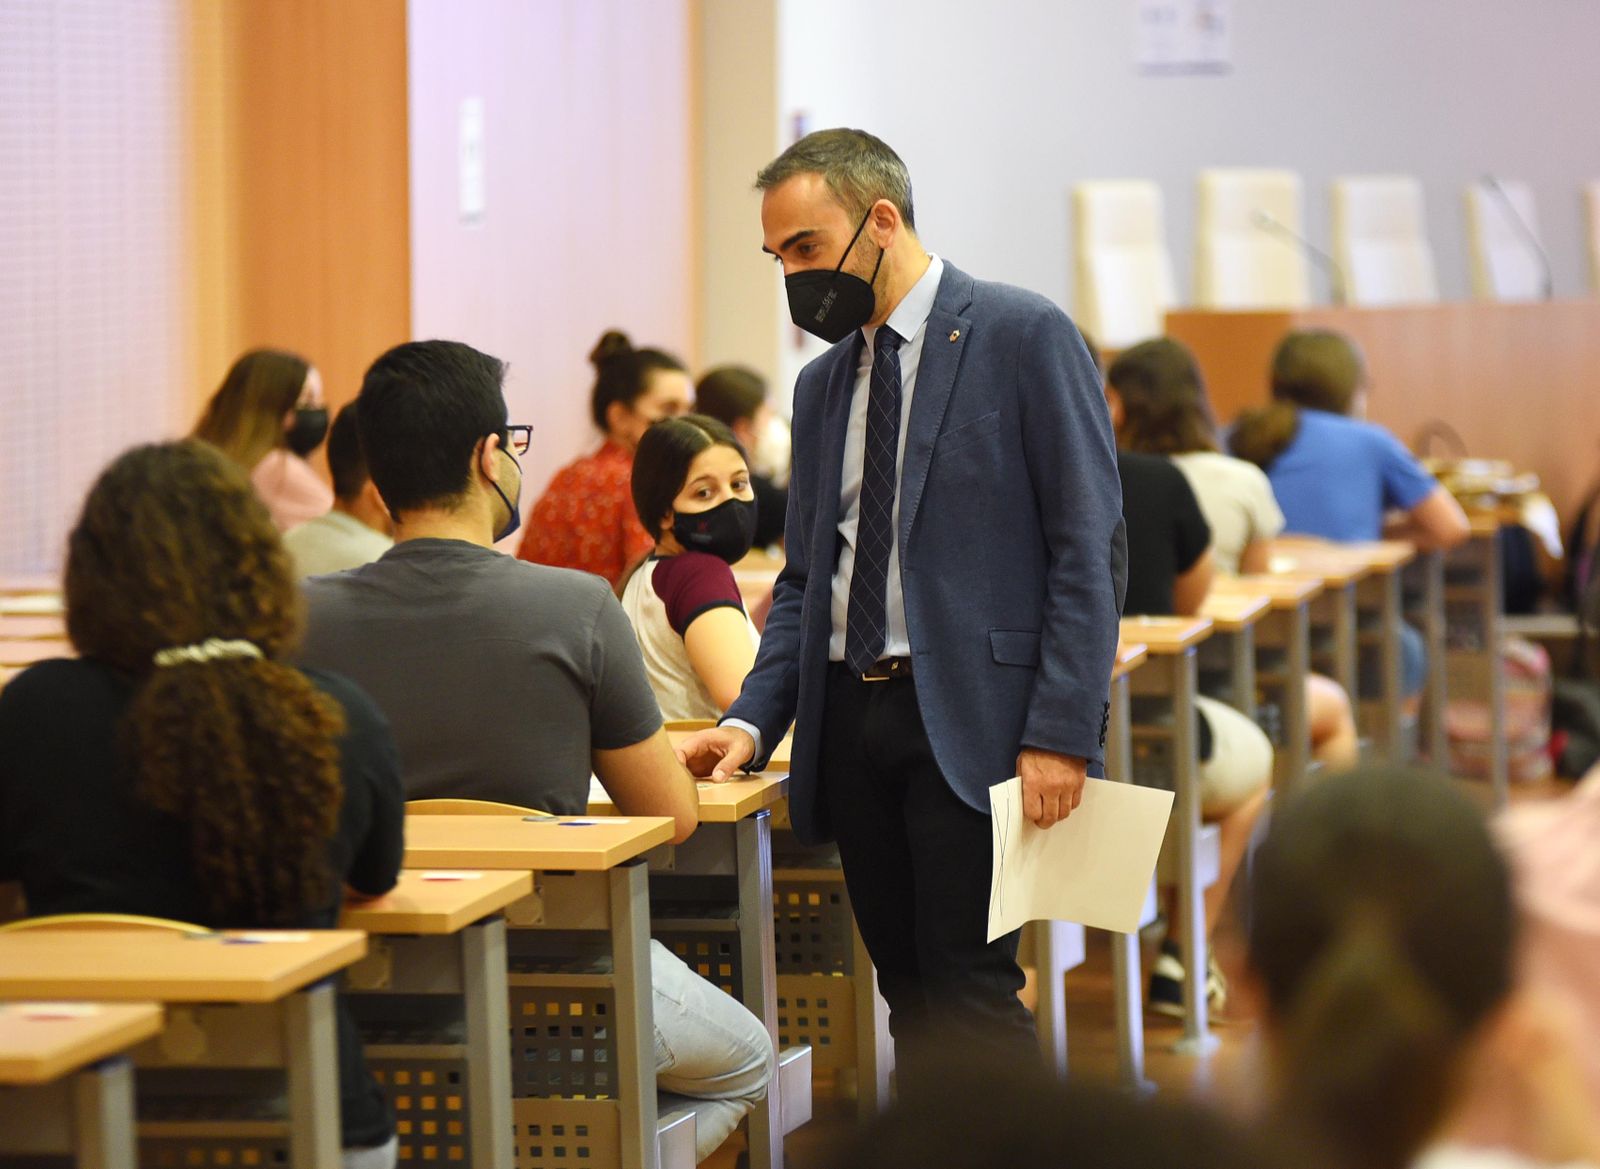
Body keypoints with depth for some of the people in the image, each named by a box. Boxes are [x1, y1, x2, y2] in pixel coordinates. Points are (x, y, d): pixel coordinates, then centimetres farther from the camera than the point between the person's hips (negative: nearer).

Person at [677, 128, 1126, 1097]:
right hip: (852, 716, 7)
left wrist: (1062, 732, -15)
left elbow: (1089, 544, -8)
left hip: (969, 715, -7)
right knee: (910, 994, 6)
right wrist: (756, 720, 3)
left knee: (969, 983, -13)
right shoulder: (824, 383, 17)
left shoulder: (1024, 336, -4)